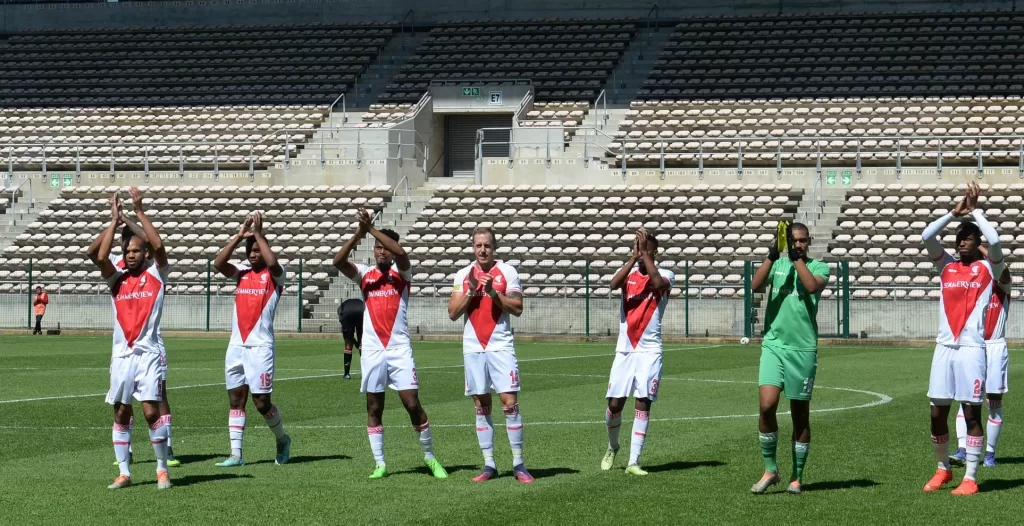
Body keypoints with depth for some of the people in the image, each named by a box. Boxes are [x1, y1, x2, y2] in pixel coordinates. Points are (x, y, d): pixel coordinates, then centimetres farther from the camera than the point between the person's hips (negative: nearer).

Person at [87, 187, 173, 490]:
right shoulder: (116, 279, 9)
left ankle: (162, 469, 1)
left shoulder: (155, 275, 3)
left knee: (151, 410, -11)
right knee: (120, 413, 5)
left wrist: (139, 211, -12)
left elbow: (159, 246, -13)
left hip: (149, 353, -4)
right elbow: (100, 257, -8)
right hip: (121, 354, 4)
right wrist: (114, 220, -7)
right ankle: (123, 473, 13)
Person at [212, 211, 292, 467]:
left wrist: (258, 234, -15)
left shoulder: (274, 274, -1)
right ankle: (236, 454, 5)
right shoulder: (241, 272, 10)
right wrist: (239, 235, -9)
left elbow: (273, 263, -23)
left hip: (260, 346, -5)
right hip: (236, 345, 5)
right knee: (236, 400, 4)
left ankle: (282, 440, 21)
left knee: (261, 402, -4)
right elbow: (218, 263, -5)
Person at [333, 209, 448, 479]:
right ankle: (380, 464, 10)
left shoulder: (402, 272, 3)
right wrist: (359, 233, -21)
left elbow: (401, 253, -20)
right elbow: (338, 261, -10)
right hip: (372, 350, 2)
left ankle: (430, 457, 11)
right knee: (374, 408, 4)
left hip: (400, 349, -2)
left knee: (413, 405, -4)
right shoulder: (364, 274, 7)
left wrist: (372, 229, -23)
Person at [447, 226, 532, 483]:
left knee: (510, 402, -8)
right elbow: (453, 313, 3)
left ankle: (518, 464, -3)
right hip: (473, 348, 3)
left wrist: (494, 293, -17)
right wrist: (470, 291, -10)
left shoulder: (507, 272, 1)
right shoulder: (463, 275, 8)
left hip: (501, 346, -3)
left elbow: (517, 308, -5)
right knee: (482, 407, 6)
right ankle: (489, 464, 11)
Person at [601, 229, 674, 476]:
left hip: (649, 351, -2)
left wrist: (645, 253, -22)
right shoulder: (628, 273, 6)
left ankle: (633, 462, -3)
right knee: (614, 403, 2)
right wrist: (634, 257, -24)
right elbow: (614, 284, -18)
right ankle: (612, 447, 29)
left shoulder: (665, 275, 1)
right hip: (624, 350, 2)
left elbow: (658, 282, -24)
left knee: (643, 404, -6)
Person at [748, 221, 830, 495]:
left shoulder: (818, 267, 5)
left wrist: (797, 258, -13)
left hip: (803, 348, -1)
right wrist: (771, 256, -17)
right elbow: (756, 286, -8)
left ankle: (797, 477, 17)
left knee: (800, 414, 5)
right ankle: (770, 470, 2)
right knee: (767, 405, -14)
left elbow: (813, 286, -17)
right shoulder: (776, 264, 10)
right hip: (773, 344, 1)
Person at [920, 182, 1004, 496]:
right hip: (944, 347, 4)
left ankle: (971, 478, 0)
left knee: (971, 412, -3)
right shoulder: (946, 266, 12)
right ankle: (943, 469, 24)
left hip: (972, 348, -4)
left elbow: (994, 240, -14)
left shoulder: (988, 267, 4)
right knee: (937, 413, 6)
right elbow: (927, 236, 1)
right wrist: (955, 212, 1)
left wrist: (974, 210, -3)